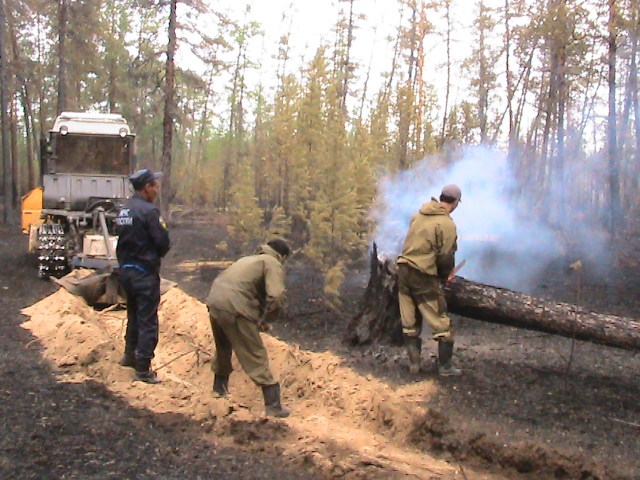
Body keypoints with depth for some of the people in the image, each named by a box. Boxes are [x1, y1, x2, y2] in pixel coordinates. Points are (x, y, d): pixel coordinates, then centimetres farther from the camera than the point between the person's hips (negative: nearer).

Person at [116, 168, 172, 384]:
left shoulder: (123, 211, 8)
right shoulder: (149, 211, -17)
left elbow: (123, 239, 12)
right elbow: (163, 242, -17)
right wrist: (155, 254, 3)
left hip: (126, 269, 8)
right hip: (145, 272, -8)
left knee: (134, 314, 24)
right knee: (147, 321, -1)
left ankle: (130, 354, 37)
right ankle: (143, 369, 1)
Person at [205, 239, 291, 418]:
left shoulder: (250, 259, 30)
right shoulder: (274, 264, 4)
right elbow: (277, 297, -12)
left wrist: (260, 316, 24)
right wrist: (266, 319, 3)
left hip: (214, 302, 8)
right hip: (235, 309, -8)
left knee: (223, 348, 30)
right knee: (256, 357, 0)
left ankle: (219, 388, 48)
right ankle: (273, 405, 2)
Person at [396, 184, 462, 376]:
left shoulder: (418, 215, 9)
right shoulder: (447, 224, -11)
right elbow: (446, 258, -12)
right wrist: (444, 276, 8)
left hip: (404, 270, 6)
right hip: (424, 275, -6)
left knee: (410, 323, 14)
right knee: (441, 322, 7)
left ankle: (414, 363, 19)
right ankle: (445, 366, 11)